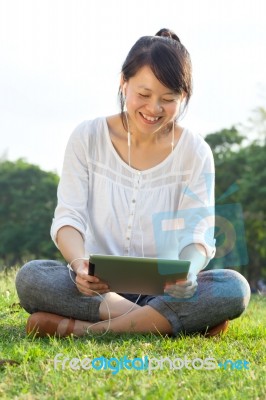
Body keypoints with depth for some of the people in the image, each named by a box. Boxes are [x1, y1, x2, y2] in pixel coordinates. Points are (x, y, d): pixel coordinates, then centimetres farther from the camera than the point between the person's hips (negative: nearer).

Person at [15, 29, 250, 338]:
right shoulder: (88, 138, -1)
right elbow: (68, 218, -7)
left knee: (234, 287, -29)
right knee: (30, 277, -30)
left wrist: (187, 272, -33)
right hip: (99, 286, 0)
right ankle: (163, 322, -29)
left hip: (165, 289, 0)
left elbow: (198, 234, -7)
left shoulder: (195, 152, 0)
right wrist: (79, 263, -32)